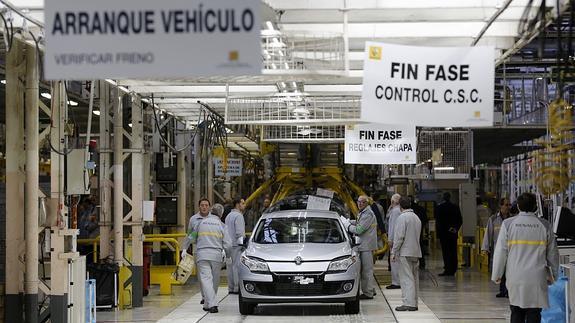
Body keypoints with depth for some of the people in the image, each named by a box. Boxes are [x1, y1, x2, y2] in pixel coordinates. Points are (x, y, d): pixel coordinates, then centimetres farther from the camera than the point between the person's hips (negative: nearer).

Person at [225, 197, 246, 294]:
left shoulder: (228, 216, 19)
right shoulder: (238, 216, -10)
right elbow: (239, 232, -17)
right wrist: (241, 243, -17)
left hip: (229, 244, 9)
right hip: (236, 245, -9)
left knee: (231, 266, 8)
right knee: (237, 266, -9)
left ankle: (231, 288, 9)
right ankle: (237, 287, -12)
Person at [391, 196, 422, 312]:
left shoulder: (402, 217, -11)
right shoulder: (417, 218, 15)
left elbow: (399, 236, -15)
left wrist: (394, 252, -10)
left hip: (405, 252, -8)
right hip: (416, 252, 8)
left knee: (407, 278, -9)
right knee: (414, 278, 11)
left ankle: (409, 303, -13)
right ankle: (414, 303, 15)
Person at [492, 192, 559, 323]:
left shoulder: (508, 224, -4)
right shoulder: (544, 225, 0)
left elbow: (500, 252, -2)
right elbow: (553, 253, 8)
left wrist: (496, 275, 8)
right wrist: (552, 275, 21)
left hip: (515, 278, 0)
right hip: (537, 279, 0)